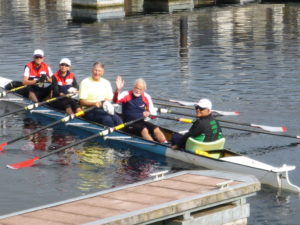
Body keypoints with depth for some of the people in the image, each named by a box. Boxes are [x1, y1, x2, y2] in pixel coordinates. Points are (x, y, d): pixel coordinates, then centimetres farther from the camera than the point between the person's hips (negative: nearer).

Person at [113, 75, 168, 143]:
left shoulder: (146, 97, 4)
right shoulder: (126, 95, -7)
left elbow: (153, 114, 8)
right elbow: (115, 101, -28)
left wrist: (148, 114, -16)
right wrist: (118, 89, -47)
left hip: (141, 122, 5)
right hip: (129, 124, -5)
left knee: (156, 129, -20)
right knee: (144, 129, -31)